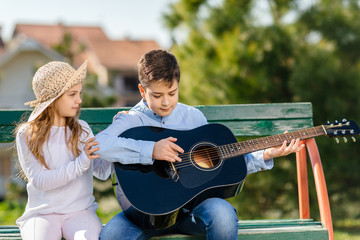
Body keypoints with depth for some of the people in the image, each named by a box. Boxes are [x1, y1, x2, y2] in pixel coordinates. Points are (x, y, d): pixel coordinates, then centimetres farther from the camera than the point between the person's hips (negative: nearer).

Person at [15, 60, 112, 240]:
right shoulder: (27, 134, 0)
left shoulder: (81, 130, 10)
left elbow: (102, 173, 7)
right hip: (41, 212, -1)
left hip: (80, 211, 2)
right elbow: (39, 181, -10)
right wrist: (80, 164, -16)